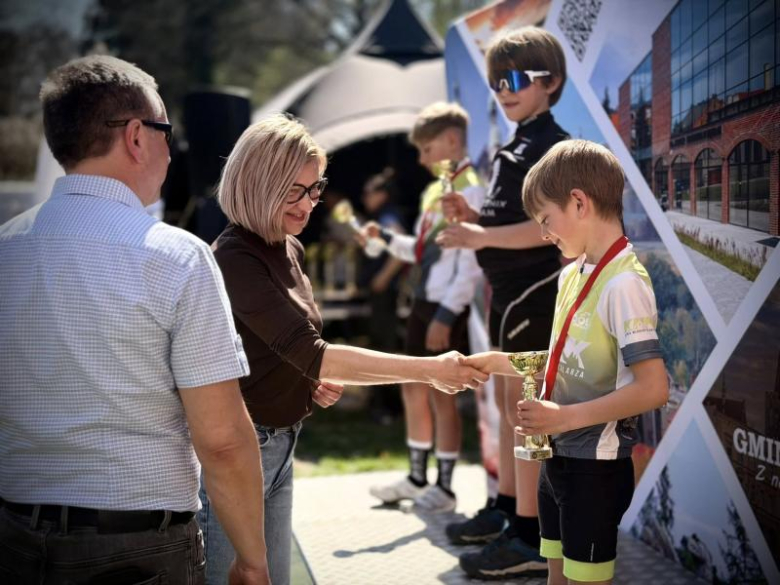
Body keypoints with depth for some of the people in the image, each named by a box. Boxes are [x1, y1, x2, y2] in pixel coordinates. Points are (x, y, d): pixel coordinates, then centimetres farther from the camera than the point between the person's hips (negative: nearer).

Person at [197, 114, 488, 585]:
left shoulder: (290, 250, 7)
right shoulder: (235, 258, -20)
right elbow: (310, 353, -27)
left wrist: (318, 379, -1)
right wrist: (430, 370, -28)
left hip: (281, 444, 8)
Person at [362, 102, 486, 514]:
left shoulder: (470, 191, -13)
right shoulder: (433, 191, 15)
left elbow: (471, 264, -19)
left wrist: (446, 315, -21)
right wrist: (386, 238, 7)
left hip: (447, 308, -9)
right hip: (423, 301, 9)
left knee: (440, 392, -2)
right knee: (413, 387, 14)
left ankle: (444, 487, 11)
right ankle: (416, 478, 27)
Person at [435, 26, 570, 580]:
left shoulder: (552, 144, -15)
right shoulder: (517, 145, 16)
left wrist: (482, 236, -25)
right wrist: (473, 216, 5)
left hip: (534, 289, -10)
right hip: (511, 288, 10)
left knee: (523, 407, -8)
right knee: (508, 400, 17)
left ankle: (530, 540, -2)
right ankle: (506, 508, 30)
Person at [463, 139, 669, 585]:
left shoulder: (624, 283, -20)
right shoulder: (571, 275, 7)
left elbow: (653, 389, -25)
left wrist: (566, 417, -23)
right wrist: (501, 363, 5)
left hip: (596, 464, -8)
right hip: (558, 456, 8)